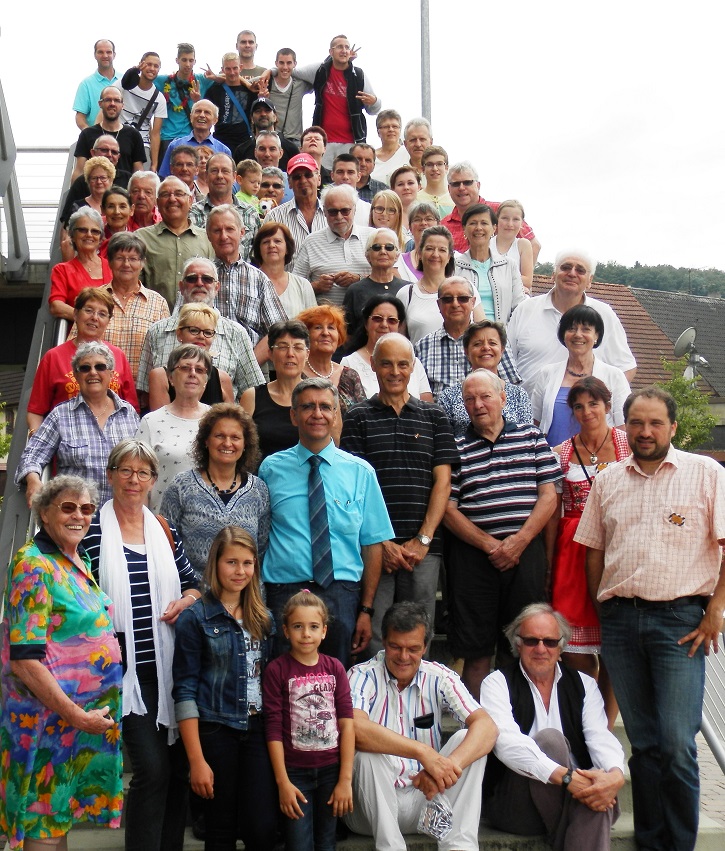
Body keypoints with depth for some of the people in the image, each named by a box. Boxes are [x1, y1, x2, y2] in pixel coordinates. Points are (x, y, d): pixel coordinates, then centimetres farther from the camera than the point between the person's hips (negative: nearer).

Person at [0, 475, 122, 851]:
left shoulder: (78, 561, 10)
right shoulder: (34, 565, -16)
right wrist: (79, 717, -20)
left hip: (89, 712, 8)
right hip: (50, 716, -8)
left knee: (60, 818, 17)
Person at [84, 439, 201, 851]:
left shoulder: (165, 530, 10)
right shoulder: (93, 530, -3)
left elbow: (194, 583, 17)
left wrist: (186, 600, -4)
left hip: (170, 666, 4)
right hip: (127, 669, -4)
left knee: (179, 766, 9)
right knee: (152, 767, -10)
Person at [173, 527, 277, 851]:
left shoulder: (262, 618, 9)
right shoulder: (195, 618, -5)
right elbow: (185, 690, -8)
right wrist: (197, 760, -12)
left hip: (257, 730, 4)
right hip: (215, 732, -3)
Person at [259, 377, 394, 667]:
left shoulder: (360, 472, 6)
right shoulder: (271, 468, 6)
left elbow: (373, 544, 5)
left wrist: (366, 610, 0)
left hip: (341, 596, 0)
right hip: (284, 592, 0)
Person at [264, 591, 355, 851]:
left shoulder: (334, 668, 2)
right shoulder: (277, 670, -6)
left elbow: (347, 724, -1)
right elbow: (273, 729, -7)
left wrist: (345, 780, -5)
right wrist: (282, 782, -10)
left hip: (331, 770, 3)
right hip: (295, 772, -3)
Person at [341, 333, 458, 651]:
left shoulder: (434, 417, 12)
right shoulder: (358, 418, 7)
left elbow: (442, 482, 5)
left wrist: (423, 540, -5)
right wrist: (381, 542, -8)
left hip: (423, 547, 1)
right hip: (374, 547, -1)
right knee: (373, 638, -1)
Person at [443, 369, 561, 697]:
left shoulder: (531, 438, 10)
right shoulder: (456, 448, 6)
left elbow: (548, 496, 4)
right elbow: (448, 509, 0)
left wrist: (518, 541, -7)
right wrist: (490, 545, -9)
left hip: (525, 554, 1)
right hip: (473, 556, -1)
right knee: (476, 652, 2)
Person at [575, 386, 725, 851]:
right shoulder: (607, 480, 13)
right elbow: (594, 550, 18)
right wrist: (602, 609, 10)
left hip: (680, 620, -3)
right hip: (620, 620, 4)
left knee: (677, 745, -7)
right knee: (642, 741, 10)